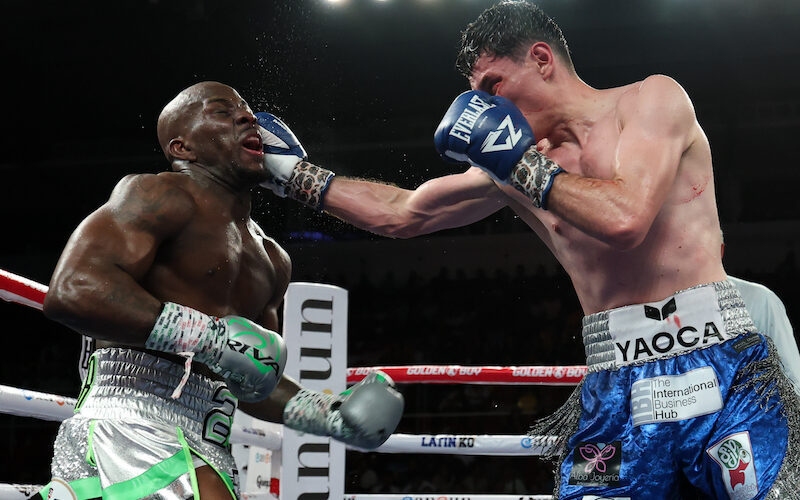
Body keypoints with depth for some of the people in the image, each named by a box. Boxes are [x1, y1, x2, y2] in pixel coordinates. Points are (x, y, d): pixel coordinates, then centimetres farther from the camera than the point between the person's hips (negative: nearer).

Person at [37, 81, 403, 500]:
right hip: (126, 428, -9)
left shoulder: (270, 260, 24)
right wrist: (211, 335, -22)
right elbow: (71, 291, -18)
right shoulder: (158, 196, -3)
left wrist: (328, 415, 15)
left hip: (206, 452, 9)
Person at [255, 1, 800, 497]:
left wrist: (523, 163, -10)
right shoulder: (513, 160, 13)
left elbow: (625, 217, -19)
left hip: (722, 369, -4)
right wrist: (298, 175, 21)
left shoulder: (653, 98, -1)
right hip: (616, 389, 4)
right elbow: (401, 213, 22)